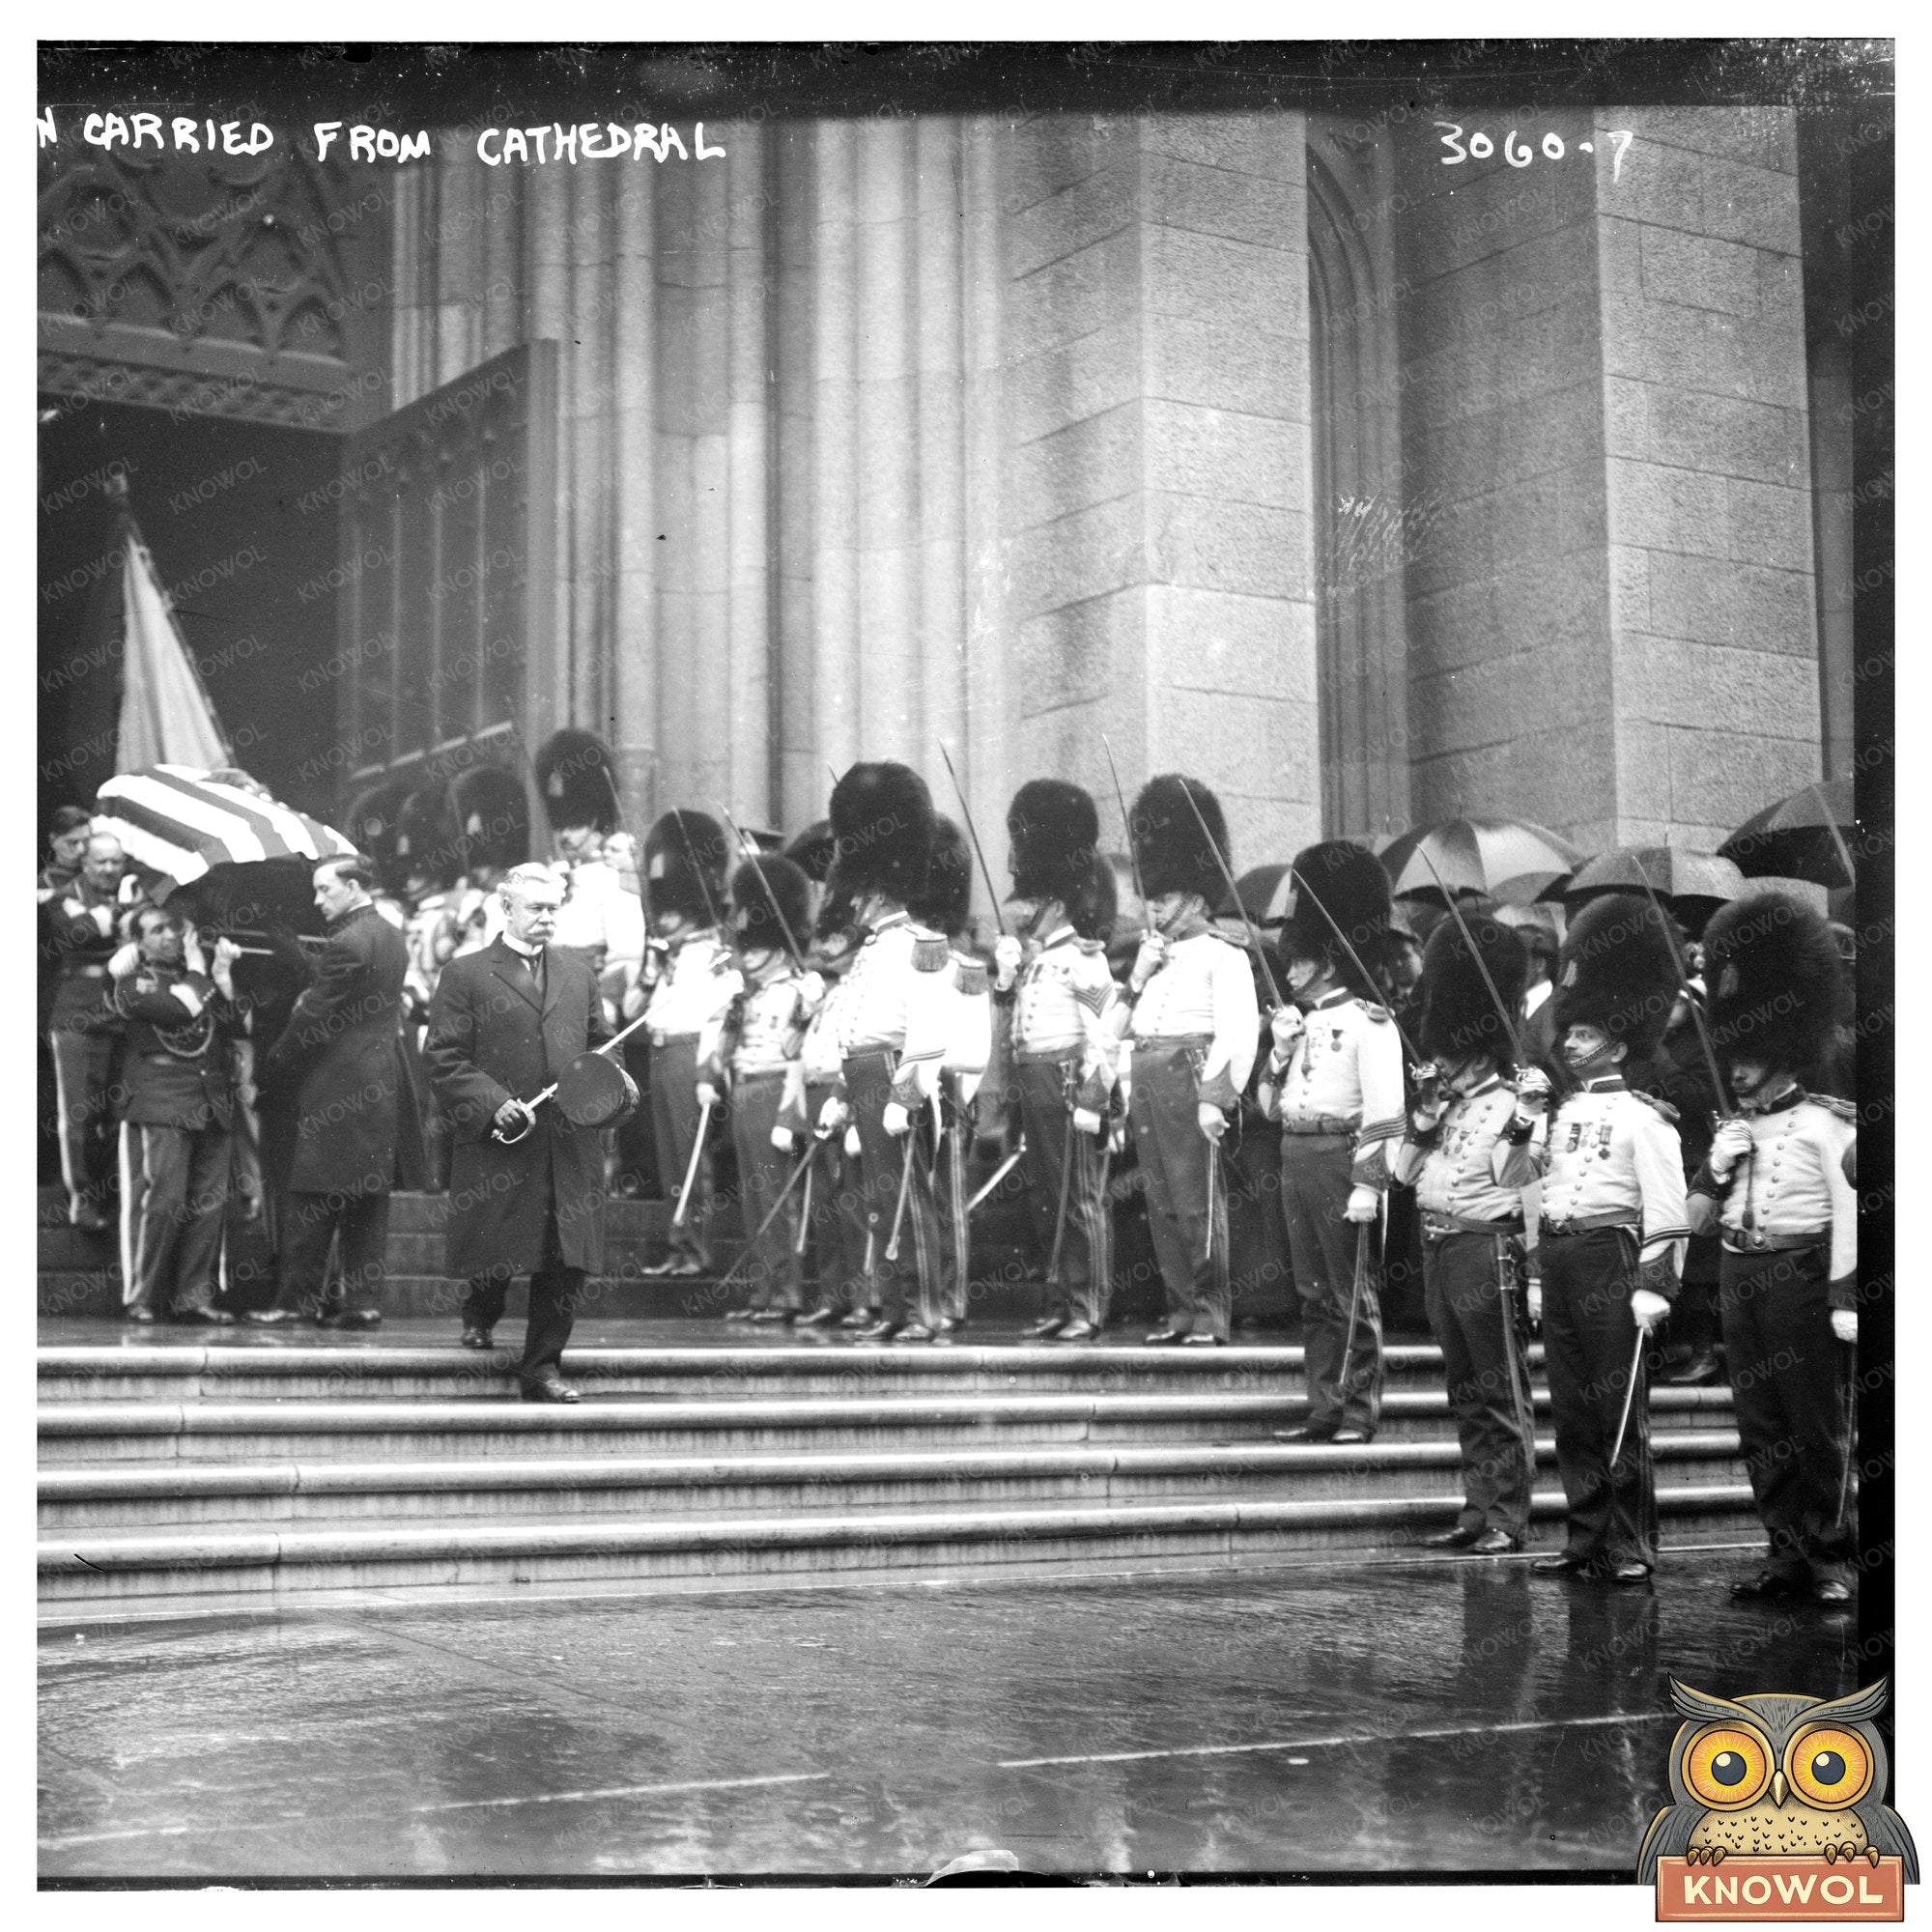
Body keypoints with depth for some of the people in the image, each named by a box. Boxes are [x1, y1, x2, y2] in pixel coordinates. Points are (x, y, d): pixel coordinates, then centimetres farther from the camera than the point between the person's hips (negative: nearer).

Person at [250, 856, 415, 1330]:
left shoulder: (347, 944, -16)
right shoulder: (393, 937, 12)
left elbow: (313, 1018, -14)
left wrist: (276, 1065, -1)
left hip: (338, 1090, -9)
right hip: (382, 1087, 9)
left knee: (312, 1201, -2)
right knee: (370, 1200, 8)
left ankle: (297, 1298, 1)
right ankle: (363, 1301, 9)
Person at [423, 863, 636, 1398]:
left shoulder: (578, 975, 17)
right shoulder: (466, 974, 1)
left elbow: (599, 1047, 23)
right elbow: (443, 1056, -4)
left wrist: (615, 1082, 1)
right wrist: (492, 1103, -16)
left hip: (571, 1147, 4)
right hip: (499, 1144, -3)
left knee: (567, 1259, -2)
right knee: (494, 1250, 6)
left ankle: (542, 1366, 8)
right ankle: (480, 1314, 40)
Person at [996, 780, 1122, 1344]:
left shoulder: (1083, 959, -8)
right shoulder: (1027, 962, 17)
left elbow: (1105, 1031, -14)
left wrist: (1094, 1094, -18)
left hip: (1070, 1080, -9)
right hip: (1032, 1080, 9)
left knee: (1082, 1198, -4)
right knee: (1046, 1197, 10)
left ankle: (1088, 1309, -1)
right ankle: (1059, 1302, 17)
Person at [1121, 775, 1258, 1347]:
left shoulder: (1221, 953, -4)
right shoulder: (1153, 952, 20)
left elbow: (1238, 1033, -13)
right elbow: (1125, 1024, 25)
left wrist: (1216, 1098, -19)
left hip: (1189, 1082, -8)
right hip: (1146, 1081, 8)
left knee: (1197, 1201, -5)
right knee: (1162, 1203, 8)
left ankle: (1211, 1313, 1)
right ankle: (1181, 1307, 14)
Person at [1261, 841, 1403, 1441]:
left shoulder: (1368, 1021, -9)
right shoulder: (1297, 1017, 16)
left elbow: (1384, 1110, -14)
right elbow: (1272, 1099, 18)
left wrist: (1368, 1184, -18)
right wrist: (1281, 1043, 3)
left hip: (1341, 1155, -8)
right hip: (1295, 1154, 8)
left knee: (1353, 1293, -1)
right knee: (1313, 1293, 11)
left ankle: (1360, 1411, 4)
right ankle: (1324, 1408, 16)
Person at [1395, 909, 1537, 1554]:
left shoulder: (1509, 1106, -10)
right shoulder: (1442, 1102, 14)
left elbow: (1532, 1190, -14)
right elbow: (1403, 1170, 14)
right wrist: (1422, 1117, 1)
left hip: (1487, 1249, -8)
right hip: (1437, 1249, 8)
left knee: (1502, 1391, -2)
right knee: (1464, 1391, 13)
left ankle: (1508, 1520, 1)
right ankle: (1477, 1511, 21)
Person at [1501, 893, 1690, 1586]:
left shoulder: (1642, 1116, -4)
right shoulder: (1559, 1111, 16)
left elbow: (1667, 1208, -9)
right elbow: (1513, 1181, 15)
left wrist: (1654, 1285, -16)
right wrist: (1525, 1119, 1)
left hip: (1609, 1256, -7)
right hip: (1556, 1260, 7)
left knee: (1620, 1407, -3)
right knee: (1571, 1407, 9)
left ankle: (1631, 1547, 2)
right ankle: (1586, 1536, 16)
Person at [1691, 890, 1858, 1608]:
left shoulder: (1827, 1126, -5)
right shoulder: (1732, 1131, 14)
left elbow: (1849, 1214, -11)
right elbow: (1698, 1218, 16)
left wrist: (1844, 1298, -17)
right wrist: (1717, 1171, -3)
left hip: (1801, 1275, -6)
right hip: (1740, 1275, 7)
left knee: (1820, 1424, -1)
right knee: (1760, 1425, 7)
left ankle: (1833, 1557, 7)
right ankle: (1787, 1554, 14)